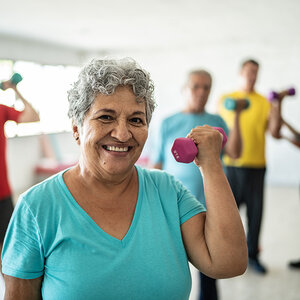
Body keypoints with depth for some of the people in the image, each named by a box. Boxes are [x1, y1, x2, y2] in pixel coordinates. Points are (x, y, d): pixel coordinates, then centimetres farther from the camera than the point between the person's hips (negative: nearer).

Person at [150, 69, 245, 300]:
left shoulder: (216, 122, 6)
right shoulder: (169, 124, 0)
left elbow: (235, 153, -8)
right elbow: (156, 168, 0)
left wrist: (237, 117, -14)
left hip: (210, 206, 2)